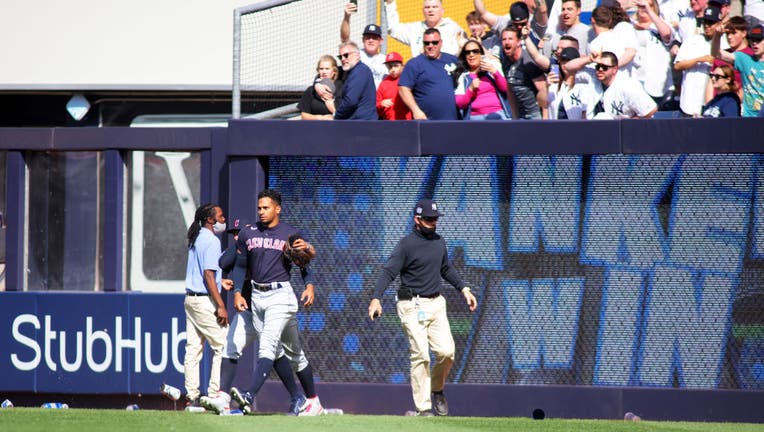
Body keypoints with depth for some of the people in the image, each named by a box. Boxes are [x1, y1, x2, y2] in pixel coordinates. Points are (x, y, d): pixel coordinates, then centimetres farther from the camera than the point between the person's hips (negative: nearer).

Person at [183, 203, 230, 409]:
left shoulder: (196, 239, 15)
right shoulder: (211, 241, -13)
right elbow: (208, 275, -19)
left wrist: (220, 281, 28)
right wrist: (221, 306, -20)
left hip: (190, 298, 9)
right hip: (204, 300, -9)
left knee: (193, 349, 8)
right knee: (221, 346, -4)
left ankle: (192, 396, 8)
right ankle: (214, 393, -6)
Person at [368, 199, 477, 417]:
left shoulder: (439, 242, 12)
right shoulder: (406, 245, -10)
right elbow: (388, 271, -18)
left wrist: (464, 289, 22)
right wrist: (376, 298, -31)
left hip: (436, 304, 6)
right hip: (413, 306, -6)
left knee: (446, 351, -6)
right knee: (420, 356, -9)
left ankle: (436, 388, 22)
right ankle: (423, 408, -5)